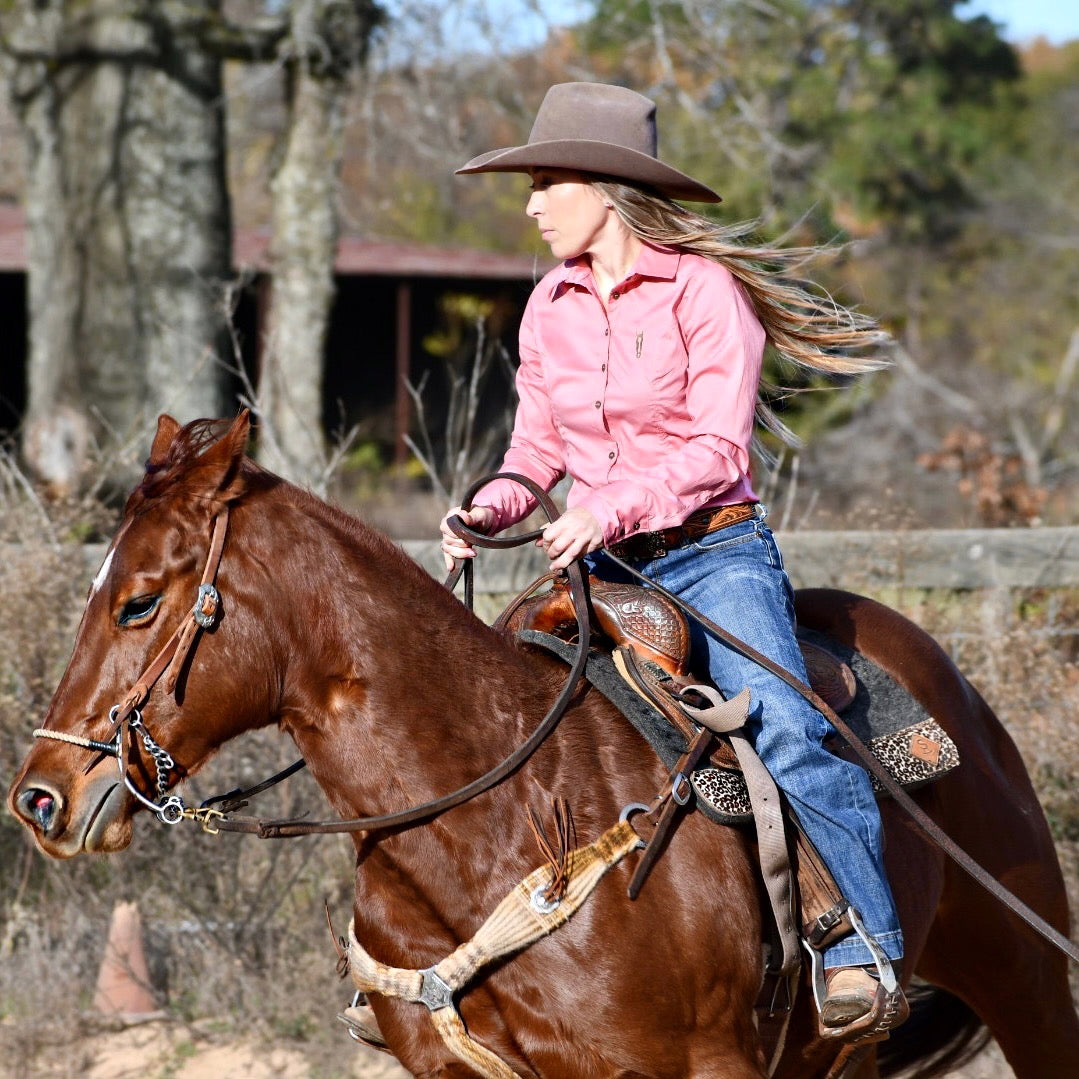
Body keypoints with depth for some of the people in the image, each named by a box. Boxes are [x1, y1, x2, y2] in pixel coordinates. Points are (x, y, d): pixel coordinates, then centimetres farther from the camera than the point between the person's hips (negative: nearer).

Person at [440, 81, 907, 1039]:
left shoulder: (701, 289, -8)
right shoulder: (551, 308, 10)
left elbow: (718, 448, -14)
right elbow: (538, 447, 16)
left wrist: (611, 509, -26)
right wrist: (491, 508, -6)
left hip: (714, 552, -6)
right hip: (602, 565, 6)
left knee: (784, 726, -27)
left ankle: (872, 953, -28)